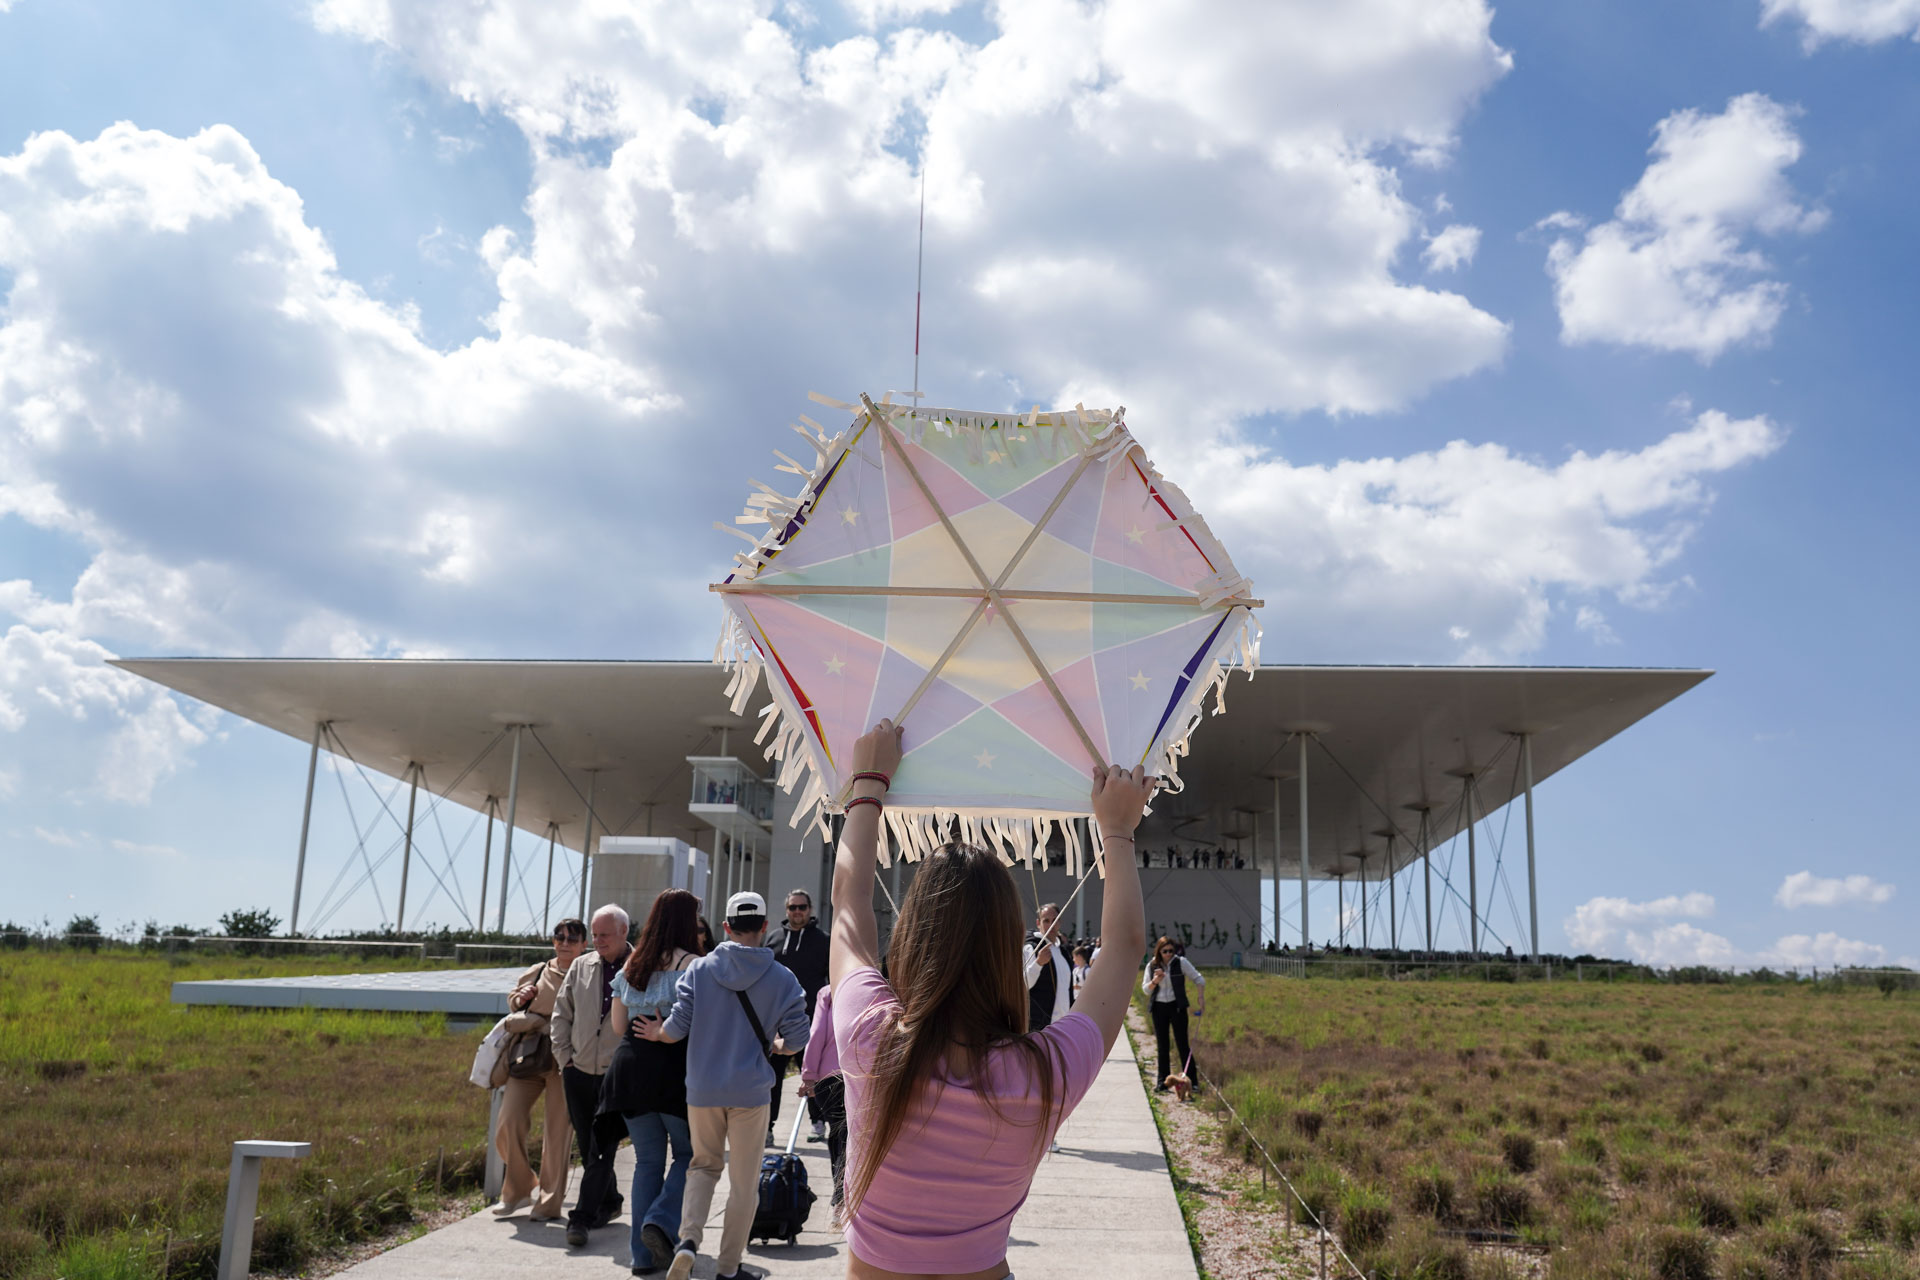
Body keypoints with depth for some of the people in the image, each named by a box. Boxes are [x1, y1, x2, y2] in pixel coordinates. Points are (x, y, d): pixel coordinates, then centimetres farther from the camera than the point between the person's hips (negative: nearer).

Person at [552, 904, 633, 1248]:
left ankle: (582, 1218, -4)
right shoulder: (580, 967, 8)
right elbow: (561, 1014, 15)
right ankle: (610, 1201, 31)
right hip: (579, 1073, 5)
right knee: (587, 1147, 13)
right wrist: (564, 1056, 7)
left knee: (602, 1148, -8)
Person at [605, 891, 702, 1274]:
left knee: (647, 1159, 13)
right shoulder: (691, 964, -8)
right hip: (675, 1068, -6)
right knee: (688, 1154, 12)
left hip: (630, 1066, 6)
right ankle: (662, 1222, -8)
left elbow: (618, 1026, 16)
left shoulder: (631, 964, 12)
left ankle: (645, 1254, 14)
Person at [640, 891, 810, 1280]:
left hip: (702, 1089, 2)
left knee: (704, 1165, 21)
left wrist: (657, 1033, 15)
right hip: (750, 1091, -2)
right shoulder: (782, 978, -6)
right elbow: (796, 1040, -7)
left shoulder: (698, 969, -4)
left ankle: (688, 1238, 0)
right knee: (744, 1181, 12)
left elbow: (677, 1026, -7)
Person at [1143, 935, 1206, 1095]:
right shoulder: (1152, 966, 2)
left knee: (1183, 1044, -4)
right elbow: (1145, 989, 3)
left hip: (1177, 1006, -3)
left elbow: (1199, 979, 1)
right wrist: (1155, 981, -16)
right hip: (1158, 1008, 3)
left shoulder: (1181, 962, -6)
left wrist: (1200, 997, -11)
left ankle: (1191, 1080, 1)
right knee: (1162, 1045, 6)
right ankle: (1162, 1082, 12)